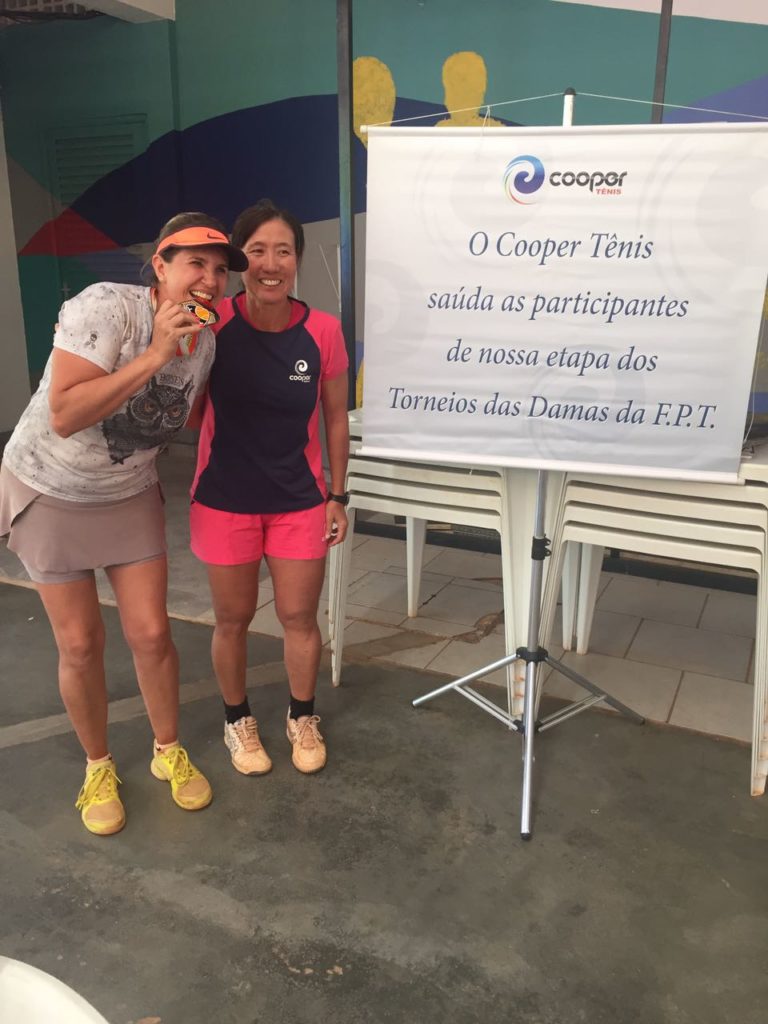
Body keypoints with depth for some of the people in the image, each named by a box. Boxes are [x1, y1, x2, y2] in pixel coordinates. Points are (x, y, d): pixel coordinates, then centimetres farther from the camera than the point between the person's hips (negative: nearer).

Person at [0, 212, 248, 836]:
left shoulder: (205, 342, -7)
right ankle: (98, 767, 27)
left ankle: (169, 752, 27)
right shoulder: (105, 308, -26)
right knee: (80, 643, 3)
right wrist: (153, 355, -36)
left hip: (129, 496, 4)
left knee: (151, 633, 2)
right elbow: (64, 416, -34)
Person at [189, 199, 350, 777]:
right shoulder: (211, 322, -14)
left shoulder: (323, 331, -11)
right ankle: (238, 719, 39)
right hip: (224, 500, 0)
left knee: (300, 618, 12)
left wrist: (337, 496, 3)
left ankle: (303, 717, 38)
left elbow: (336, 418, 1)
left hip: (299, 500, 1)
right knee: (233, 619, 14)